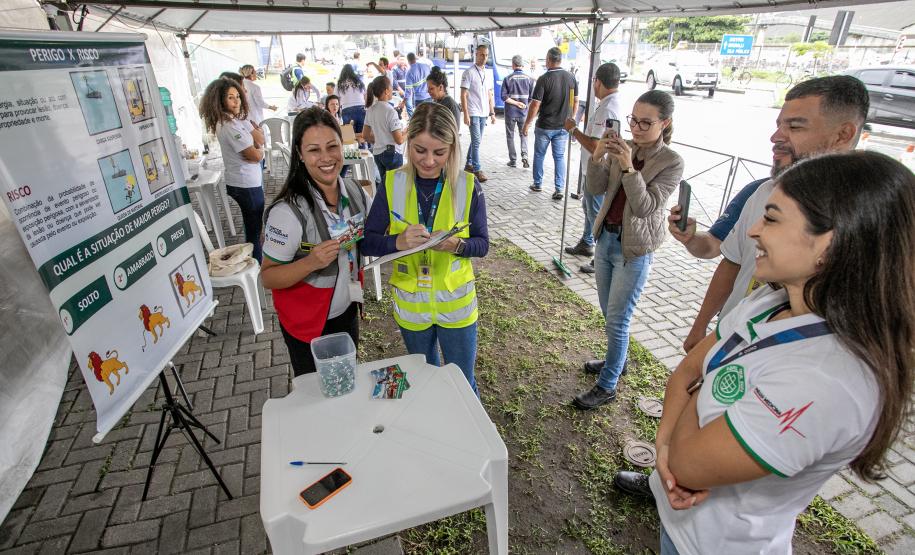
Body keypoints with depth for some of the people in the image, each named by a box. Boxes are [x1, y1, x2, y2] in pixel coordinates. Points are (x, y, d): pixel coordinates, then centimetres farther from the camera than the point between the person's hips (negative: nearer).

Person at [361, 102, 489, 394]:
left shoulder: (467, 186, -12)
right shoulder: (392, 184, -10)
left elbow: (482, 244, -6)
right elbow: (367, 241, -7)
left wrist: (458, 245, -28)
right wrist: (398, 242, -28)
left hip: (456, 304, -1)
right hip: (411, 307, 2)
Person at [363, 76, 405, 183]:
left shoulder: (370, 109, 5)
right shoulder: (390, 111, -16)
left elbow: (365, 135, 12)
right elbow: (399, 140, -18)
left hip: (377, 153, 7)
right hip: (392, 153, -7)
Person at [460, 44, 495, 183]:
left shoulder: (488, 73, 13)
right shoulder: (469, 72, -6)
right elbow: (463, 95, -9)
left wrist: (492, 113, 13)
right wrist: (466, 114, -16)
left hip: (484, 113, 6)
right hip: (473, 113, -6)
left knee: (476, 140, 13)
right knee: (476, 141, -9)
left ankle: (469, 164, 25)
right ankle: (477, 170, -6)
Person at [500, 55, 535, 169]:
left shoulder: (508, 79, -6)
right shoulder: (529, 79, 0)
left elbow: (504, 97, -12)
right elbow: (532, 97, 0)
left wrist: (516, 103, -9)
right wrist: (523, 105, 11)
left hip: (510, 112, -2)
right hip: (524, 112, 2)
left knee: (510, 136, 9)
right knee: (523, 135, 15)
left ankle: (513, 160, 10)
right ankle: (524, 156, -6)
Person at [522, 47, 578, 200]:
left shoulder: (544, 79, -15)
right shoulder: (571, 77, 0)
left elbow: (535, 104, -16)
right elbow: (575, 101, 8)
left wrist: (527, 124, -7)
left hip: (545, 126, -3)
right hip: (564, 126, 4)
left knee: (539, 155, 14)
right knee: (560, 157, 9)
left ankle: (538, 184, 25)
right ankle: (559, 189, 4)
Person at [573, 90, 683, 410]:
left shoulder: (671, 162, -13)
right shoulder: (623, 149, 1)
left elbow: (645, 207, -21)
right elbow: (596, 189, -4)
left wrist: (629, 168, -30)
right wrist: (597, 158, -19)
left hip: (634, 250, -6)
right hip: (606, 238, 6)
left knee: (617, 320, 0)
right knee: (609, 312, 20)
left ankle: (607, 386, 16)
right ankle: (618, 360, 42)